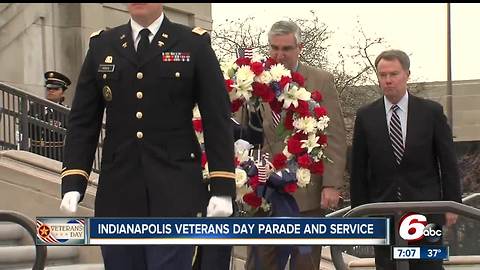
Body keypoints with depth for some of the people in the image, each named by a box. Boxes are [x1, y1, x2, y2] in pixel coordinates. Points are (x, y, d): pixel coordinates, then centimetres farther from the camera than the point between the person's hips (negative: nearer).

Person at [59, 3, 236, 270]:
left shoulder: (194, 44, 5)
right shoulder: (101, 45, 12)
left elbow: (217, 121, 1)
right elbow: (82, 122, 10)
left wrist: (222, 188, -6)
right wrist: (73, 183, -1)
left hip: (175, 196, -3)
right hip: (118, 195, 3)